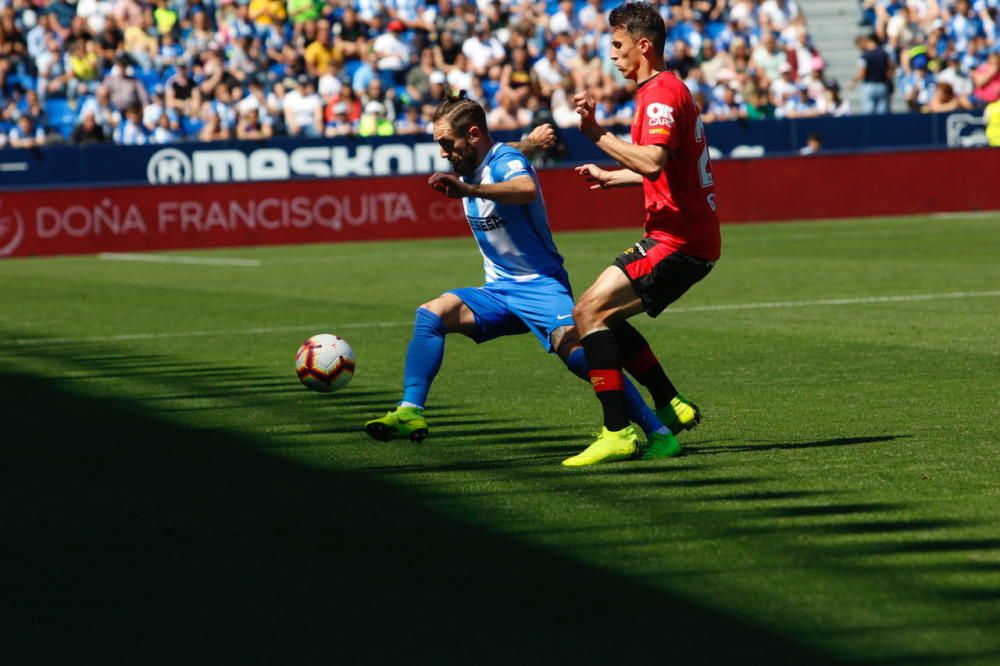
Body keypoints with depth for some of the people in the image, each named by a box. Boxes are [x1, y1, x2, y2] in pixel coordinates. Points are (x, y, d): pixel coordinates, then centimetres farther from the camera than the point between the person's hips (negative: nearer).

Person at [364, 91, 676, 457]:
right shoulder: (471, 165, 10)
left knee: (574, 349, -30)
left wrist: (470, 189, -55)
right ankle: (410, 412, -21)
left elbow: (527, 190, -43)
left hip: (541, 285, -8)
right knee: (431, 314, -15)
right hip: (499, 290, 8)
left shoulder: (505, 160, -15)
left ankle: (657, 430, -27)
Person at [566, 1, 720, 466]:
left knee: (589, 312, -15)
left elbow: (654, 162, -31)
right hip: (689, 238, 10)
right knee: (605, 318, 15)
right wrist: (611, 178, 26)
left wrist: (597, 134, -29)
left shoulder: (661, 94, -14)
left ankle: (617, 433, -19)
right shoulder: (668, 90, 19)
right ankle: (672, 406, 16)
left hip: (677, 239, -10)